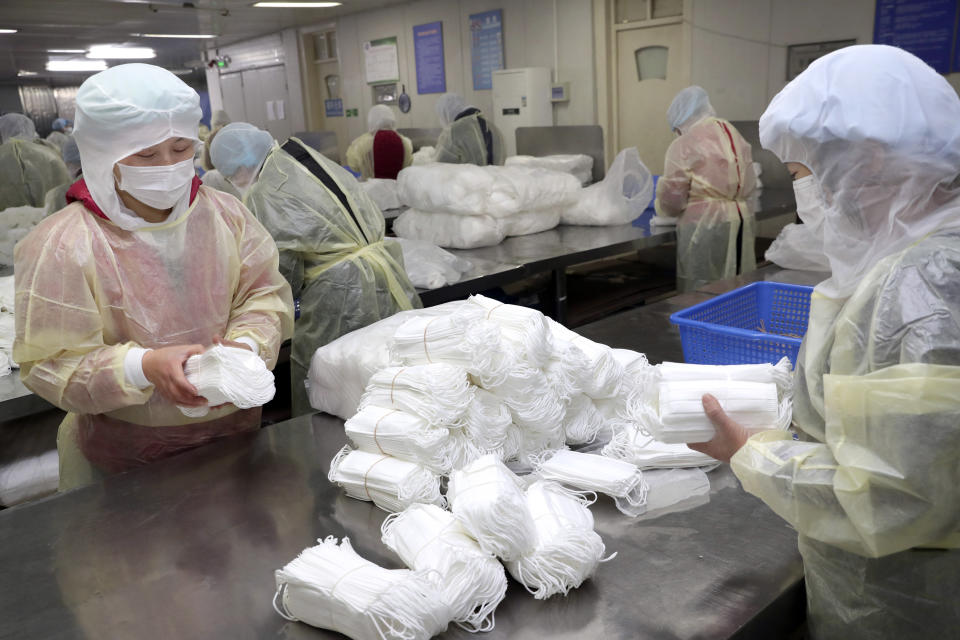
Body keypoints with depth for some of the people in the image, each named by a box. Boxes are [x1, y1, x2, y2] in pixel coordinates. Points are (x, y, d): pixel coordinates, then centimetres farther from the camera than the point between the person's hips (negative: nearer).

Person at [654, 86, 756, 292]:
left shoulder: (682, 146, -7)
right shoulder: (735, 135, 13)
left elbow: (672, 198, -7)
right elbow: (750, 183, 16)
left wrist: (660, 207, 13)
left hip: (706, 225, -7)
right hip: (742, 220, 7)